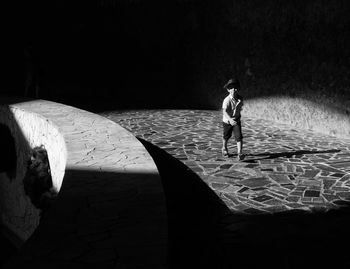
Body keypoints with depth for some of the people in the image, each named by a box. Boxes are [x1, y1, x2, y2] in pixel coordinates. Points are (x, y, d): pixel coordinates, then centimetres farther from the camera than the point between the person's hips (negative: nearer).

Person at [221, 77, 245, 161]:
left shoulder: (240, 99, -7)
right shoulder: (227, 100, -24)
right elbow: (224, 111, -34)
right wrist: (230, 119, -48)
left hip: (236, 121, 3)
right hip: (227, 121, -2)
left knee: (239, 137, -13)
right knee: (226, 136, 18)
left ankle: (240, 154, -14)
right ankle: (224, 148, 45)